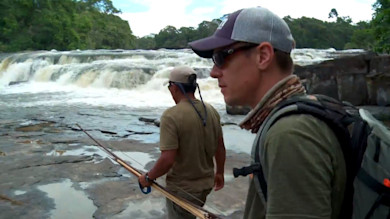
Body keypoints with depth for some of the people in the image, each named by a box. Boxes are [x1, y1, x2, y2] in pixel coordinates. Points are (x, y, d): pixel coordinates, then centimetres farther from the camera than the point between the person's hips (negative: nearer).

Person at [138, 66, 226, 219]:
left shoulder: (171, 116, -23)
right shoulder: (211, 111, -3)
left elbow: (167, 160, -27)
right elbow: (220, 147, 5)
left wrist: (148, 177, -10)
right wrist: (219, 173, 20)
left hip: (182, 188, -6)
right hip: (206, 183, 6)